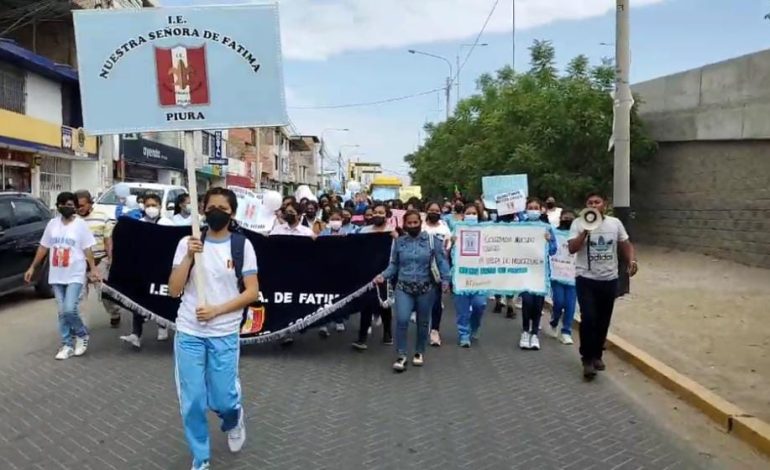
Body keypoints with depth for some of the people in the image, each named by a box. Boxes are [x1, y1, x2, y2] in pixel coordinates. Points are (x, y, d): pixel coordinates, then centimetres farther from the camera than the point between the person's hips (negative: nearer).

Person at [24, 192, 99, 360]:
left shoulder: (81, 225, -4)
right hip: (56, 276, 5)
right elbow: (43, 247, 13)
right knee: (62, 313, 7)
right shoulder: (52, 224, 7)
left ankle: (82, 335, 10)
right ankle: (67, 345, 16)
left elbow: (87, 250, -5)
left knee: (70, 309, -15)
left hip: (75, 276, -4)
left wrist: (93, 269, -13)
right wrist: (32, 267, 13)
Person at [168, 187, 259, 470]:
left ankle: (234, 419, 39)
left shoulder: (242, 245, -2)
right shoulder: (187, 243, 1)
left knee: (223, 400, 2)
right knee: (192, 402, 5)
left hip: (225, 335, -1)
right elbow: (174, 291, -4)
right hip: (189, 333, 1)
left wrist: (217, 310, -15)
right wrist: (189, 257, -17)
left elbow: (252, 292, -5)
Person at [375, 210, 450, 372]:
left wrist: (445, 280, -16)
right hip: (403, 287, 1)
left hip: (426, 288, -1)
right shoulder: (399, 242, 7)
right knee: (401, 320, -15)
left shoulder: (431, 240, -1)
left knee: (423, 322, 11)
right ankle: (401, 355, -1)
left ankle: (419, 352, 31)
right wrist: (383, 275, -8)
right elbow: (394, 265, 8)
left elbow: (442, 261, -4)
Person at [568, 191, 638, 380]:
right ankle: (587, 359, -1)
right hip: (586, 279, -4)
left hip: (609, 279, 4)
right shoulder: (578, 223, -5)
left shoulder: (615, 223, 5)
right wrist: (585, 231, -22)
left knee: (603, 321, 11)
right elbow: (572, 248, -13)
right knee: (588, 318, -13)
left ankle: (597, 355, 28)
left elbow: (626, 245, 11)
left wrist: (632, 260, -7)